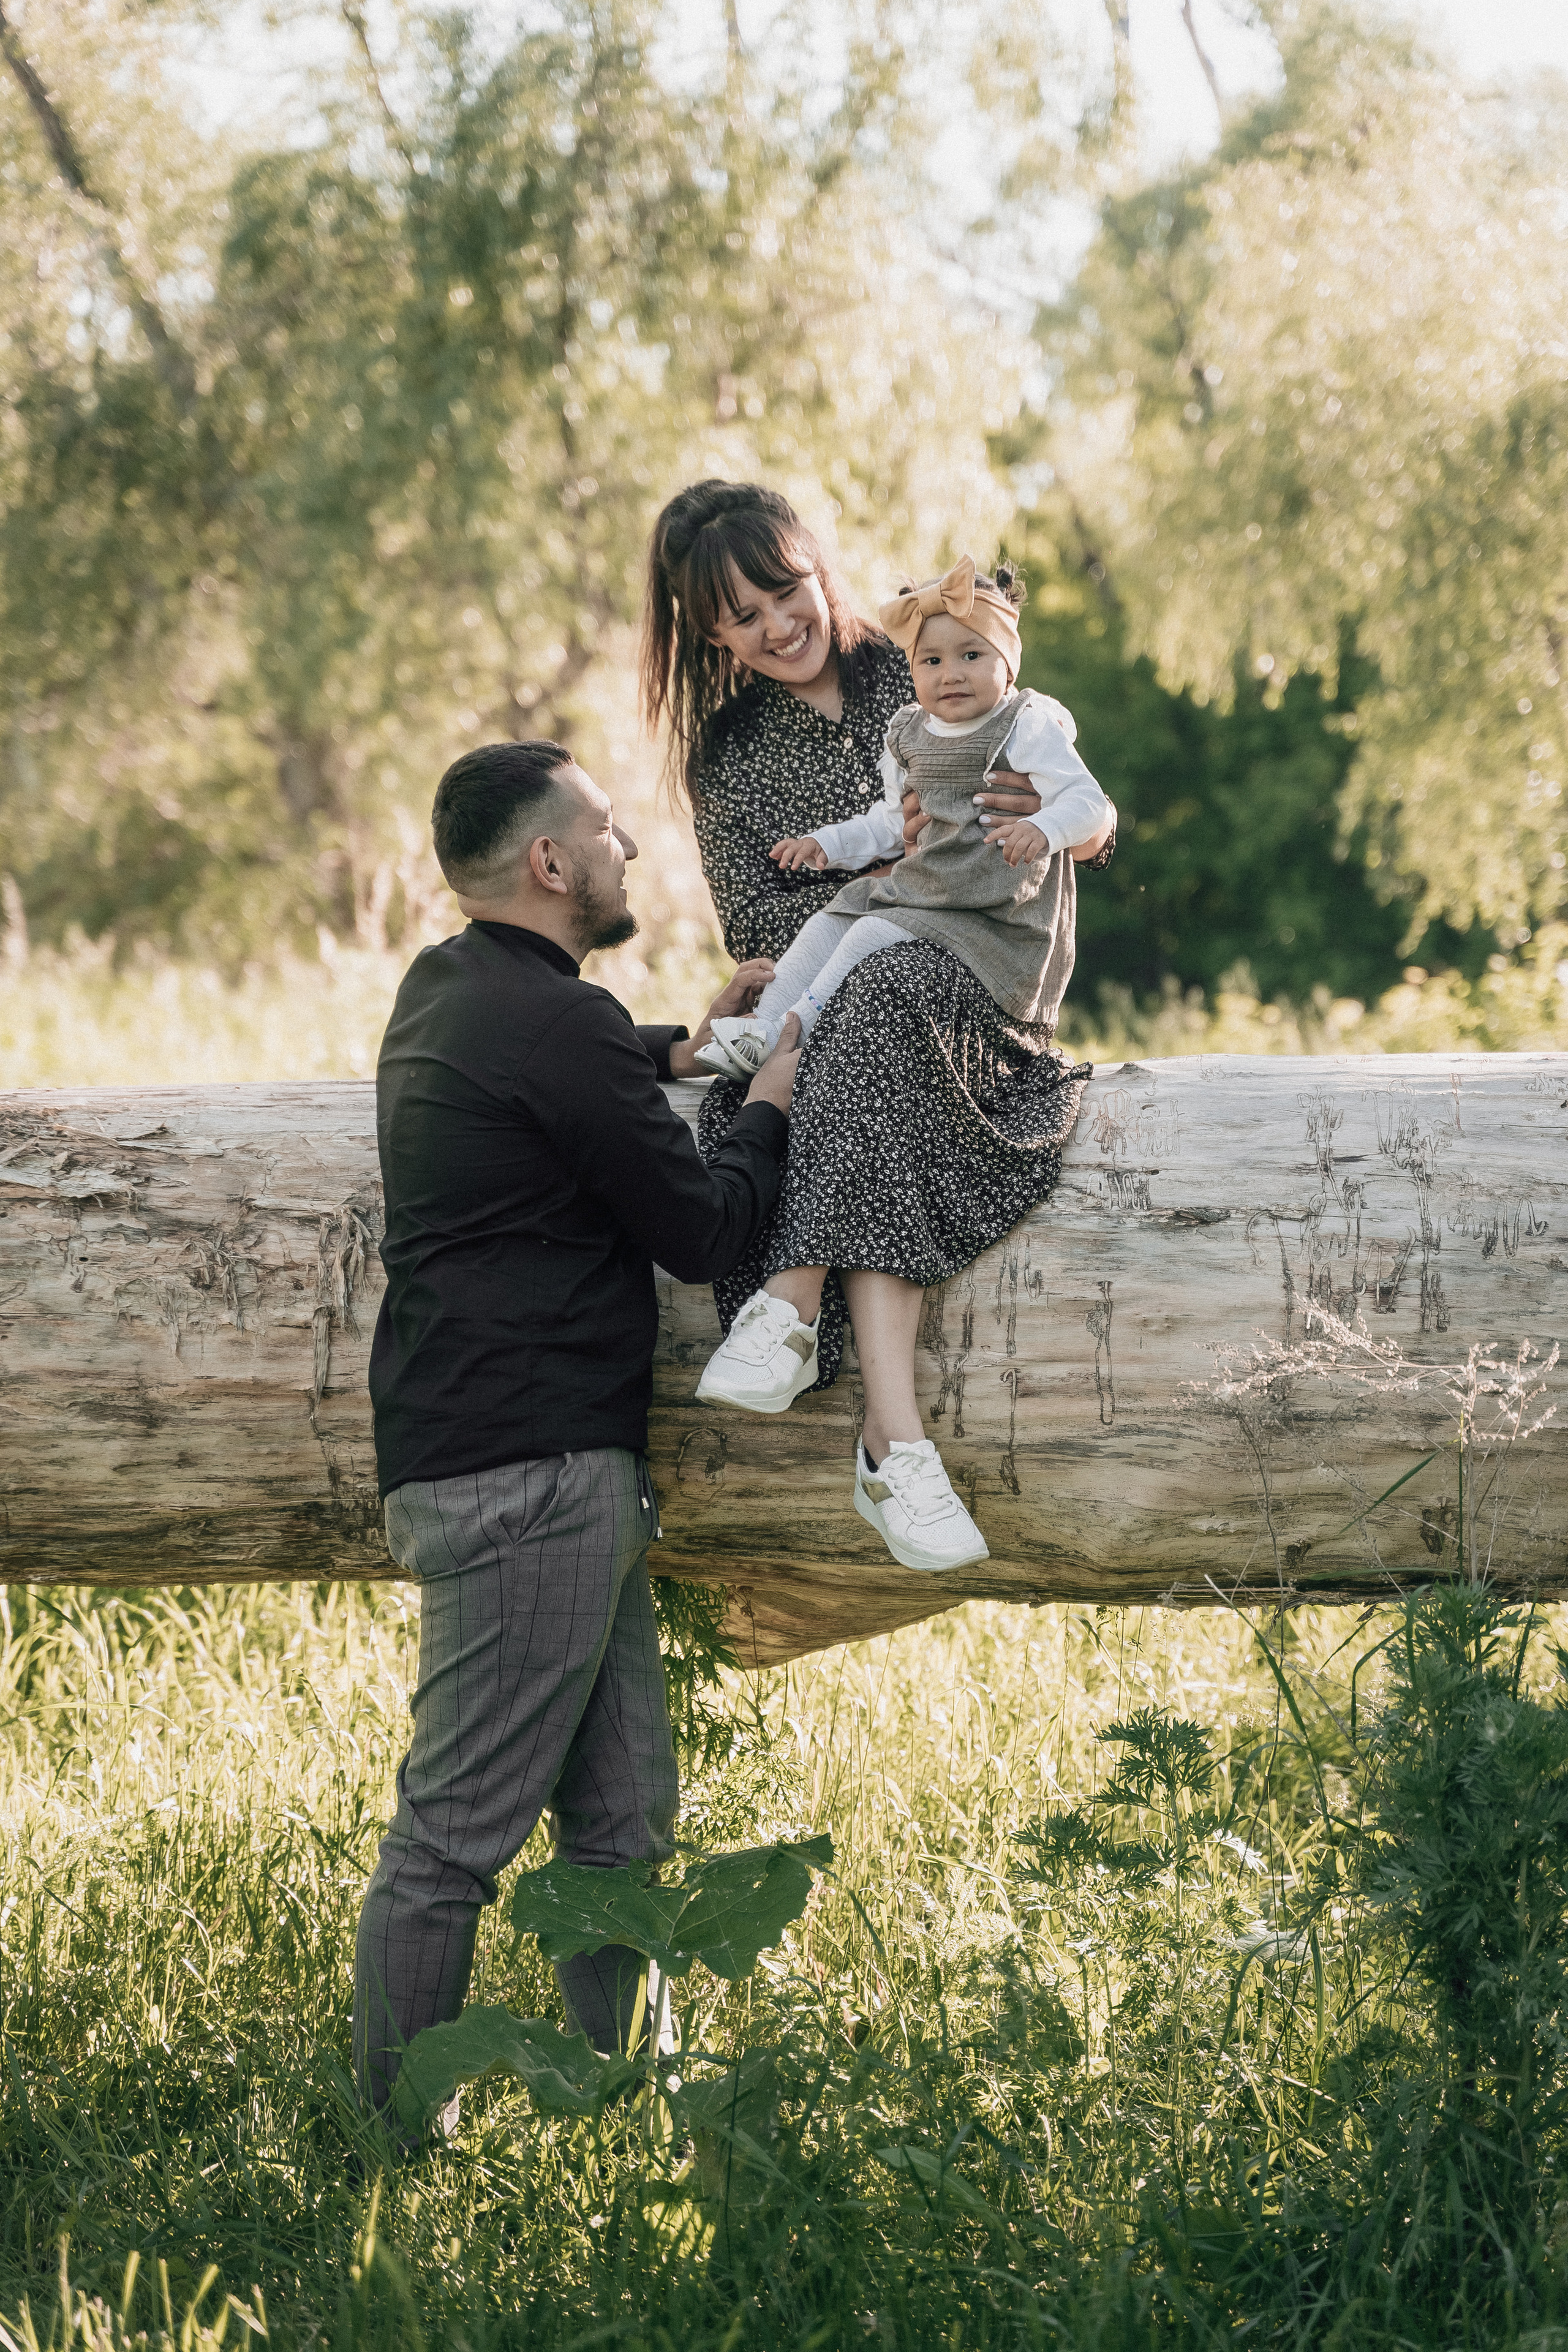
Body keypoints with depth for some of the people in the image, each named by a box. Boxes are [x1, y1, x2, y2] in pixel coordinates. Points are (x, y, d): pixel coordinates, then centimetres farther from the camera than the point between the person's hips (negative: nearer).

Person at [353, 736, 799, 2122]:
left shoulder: (446, 992, 16)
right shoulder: (555, 1024, -15)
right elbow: (705, 1235, -9)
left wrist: (683, 1051, 25)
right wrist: (768, 1103, 7)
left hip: (571, 1470, 11)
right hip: (528, 1474, -11)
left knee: (622, 1817, 13)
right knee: (459, 1831, -7)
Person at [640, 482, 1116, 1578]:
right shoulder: (726, 756, 12)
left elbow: (1099, 831, 7)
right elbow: (756, 924, -1)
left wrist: (1065, 816, -19)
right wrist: (887, 875, -19)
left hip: (979, 1003, -1)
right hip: (822, 1014, 1)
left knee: (887, 990, -37)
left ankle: (795, 1295, -46)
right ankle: (894, 1432, -48)